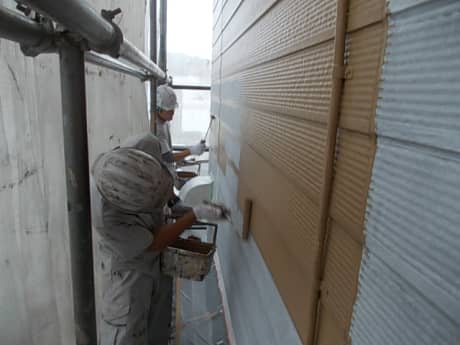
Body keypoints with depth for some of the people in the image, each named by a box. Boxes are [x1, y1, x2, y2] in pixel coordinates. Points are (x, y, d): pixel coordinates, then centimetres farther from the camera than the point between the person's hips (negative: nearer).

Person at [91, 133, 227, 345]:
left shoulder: (142, 147, -29)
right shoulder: (108, 219, -40)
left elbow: (153, 143, -3)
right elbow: (155, 244, -26)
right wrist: (196, 214, -28)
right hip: (129, 266, -5)